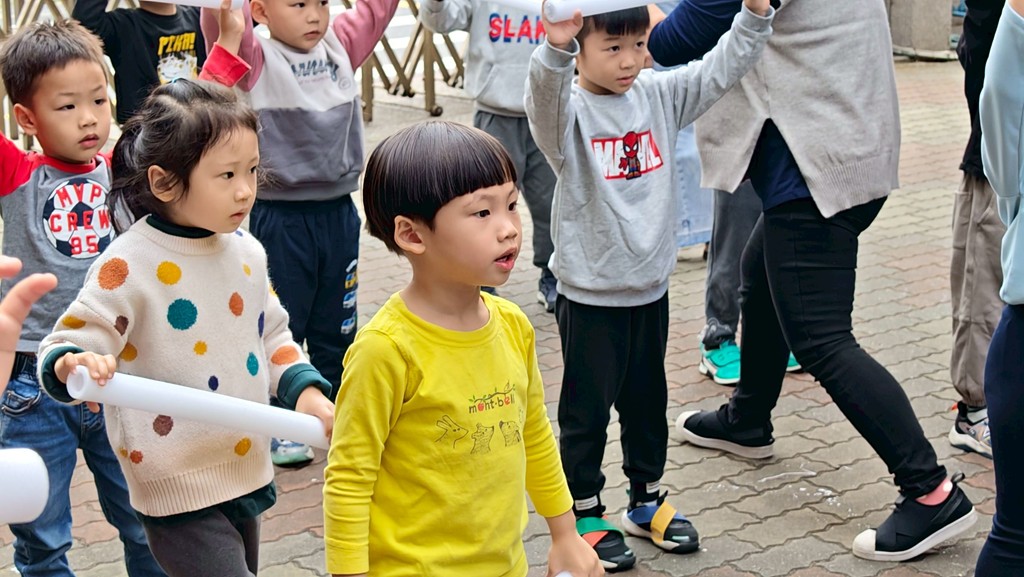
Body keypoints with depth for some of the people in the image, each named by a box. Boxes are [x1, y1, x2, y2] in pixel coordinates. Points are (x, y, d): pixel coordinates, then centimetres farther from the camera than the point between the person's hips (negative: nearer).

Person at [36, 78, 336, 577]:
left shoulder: (245, 251, 4)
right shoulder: (128, 265, -18)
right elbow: (62, 349, -16)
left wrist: (303, 389, 1)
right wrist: (74, 364, -39)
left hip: (245, 471, 7)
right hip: (178, 491, -7)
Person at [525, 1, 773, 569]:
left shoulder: (660, 95, 2)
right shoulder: (569, 110, -16)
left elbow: (722, 69, 0)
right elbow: (545, 100, -38)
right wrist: (555, 50, -58)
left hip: (651, 286, 6)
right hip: (589, 293, -5)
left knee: (647, 401, 19)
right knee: (587, 409, 7)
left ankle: (646, 501, 36)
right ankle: (584, 514, 23)